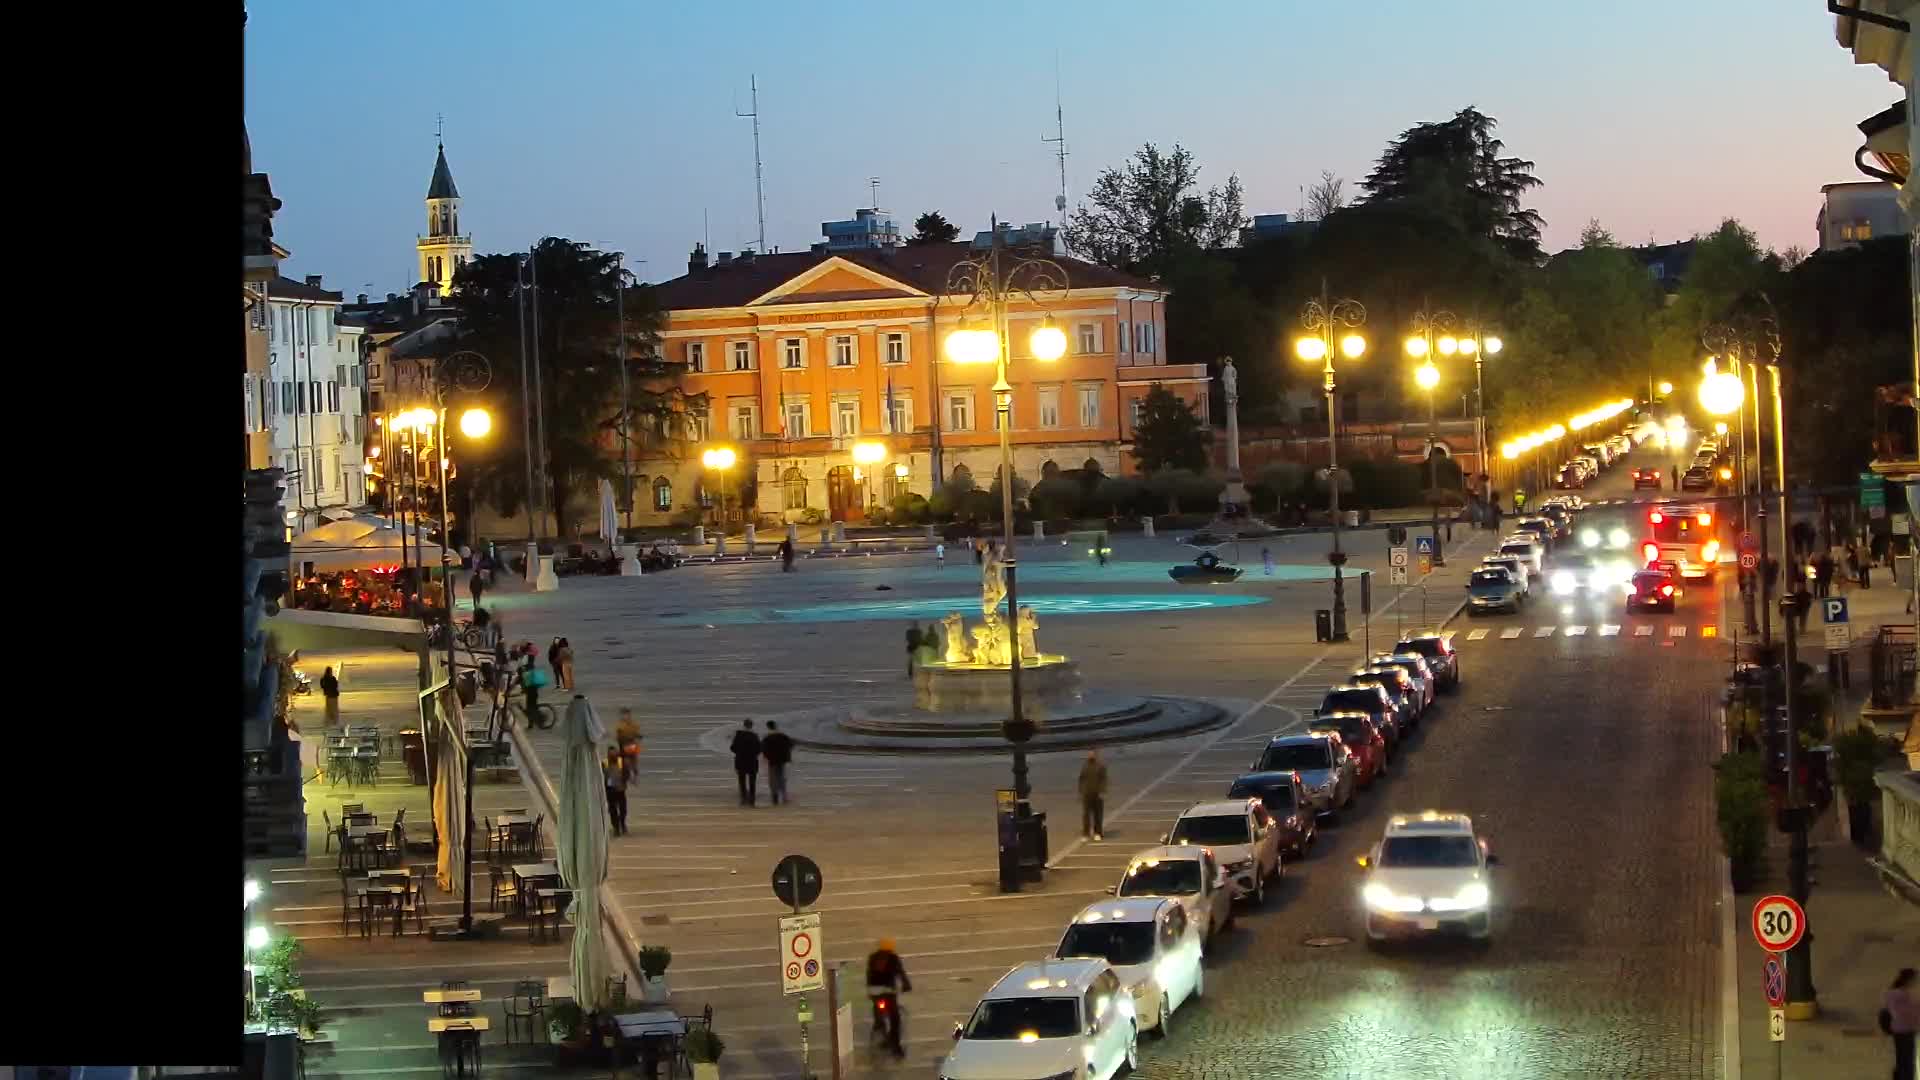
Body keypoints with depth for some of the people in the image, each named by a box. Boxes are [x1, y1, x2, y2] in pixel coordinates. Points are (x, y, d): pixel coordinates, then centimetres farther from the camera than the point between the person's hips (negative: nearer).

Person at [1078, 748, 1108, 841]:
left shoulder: (1101, 766, -2)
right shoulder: (1084, 767, 6)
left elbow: (1104, 780, -6)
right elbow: (1081, 780, 9)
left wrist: (1102, 792, -13)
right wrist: (1081, 792, 4)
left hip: (1097, 794, -2)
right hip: (1087, 794, 2)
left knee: (1098, 814, 5)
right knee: (1086, 814, -2)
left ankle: (1097, 833, 15)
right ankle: (1085, 834, 1)